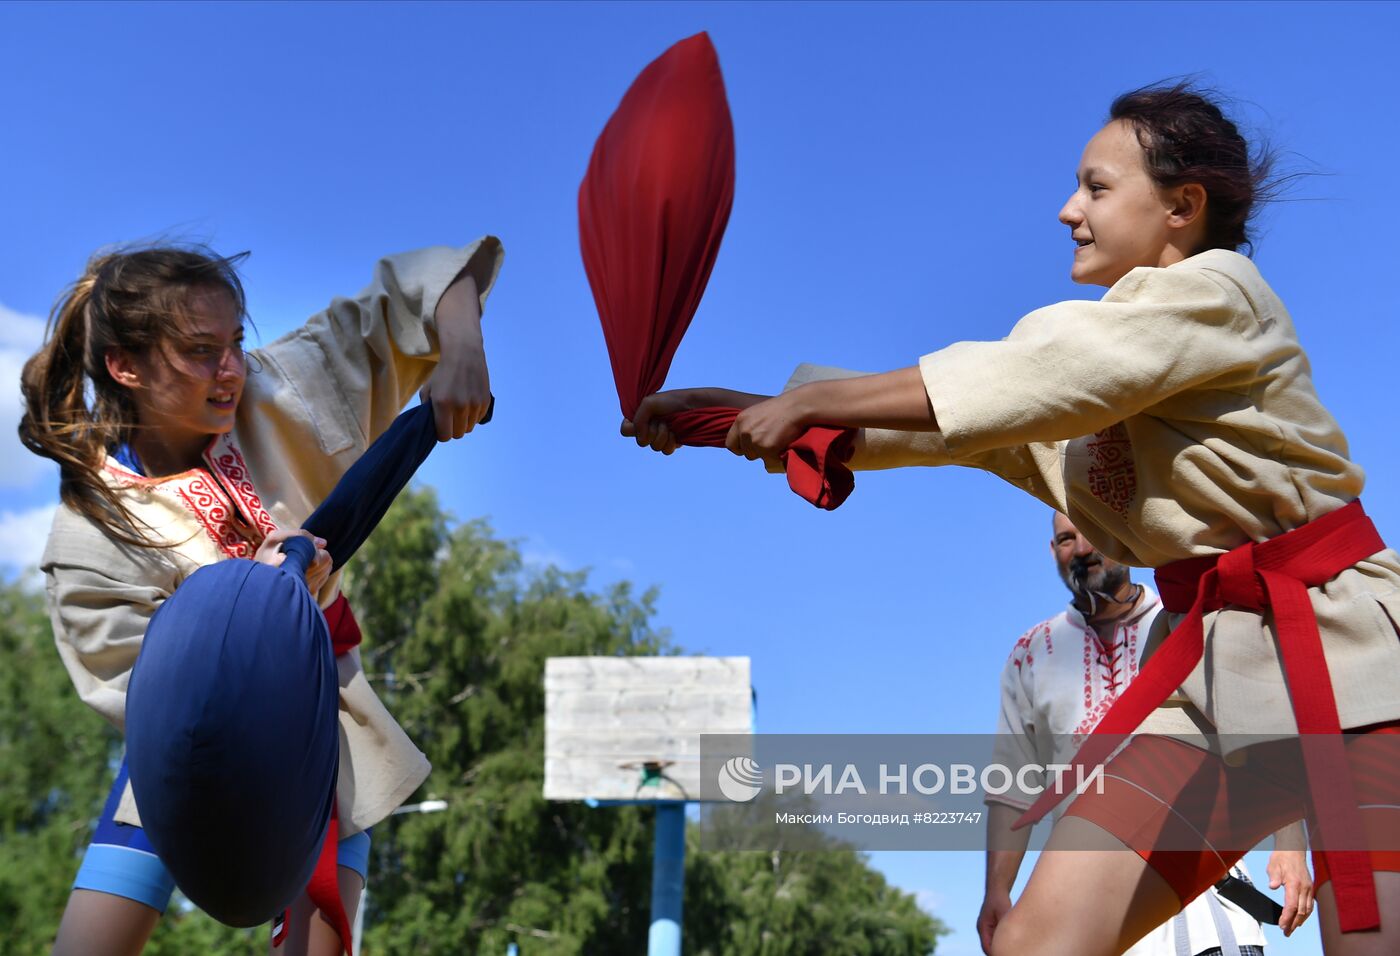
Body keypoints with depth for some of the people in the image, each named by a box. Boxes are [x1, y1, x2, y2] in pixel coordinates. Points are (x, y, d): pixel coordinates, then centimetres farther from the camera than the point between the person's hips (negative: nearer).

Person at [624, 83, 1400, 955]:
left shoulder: (1218, 290, -8)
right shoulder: (1097, 343, 16)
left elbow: (1006, 387, -16)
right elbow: (939, 421, 10)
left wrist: (806, 401, -12)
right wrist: (746, 408, 2)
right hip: (1204, 661, 7)